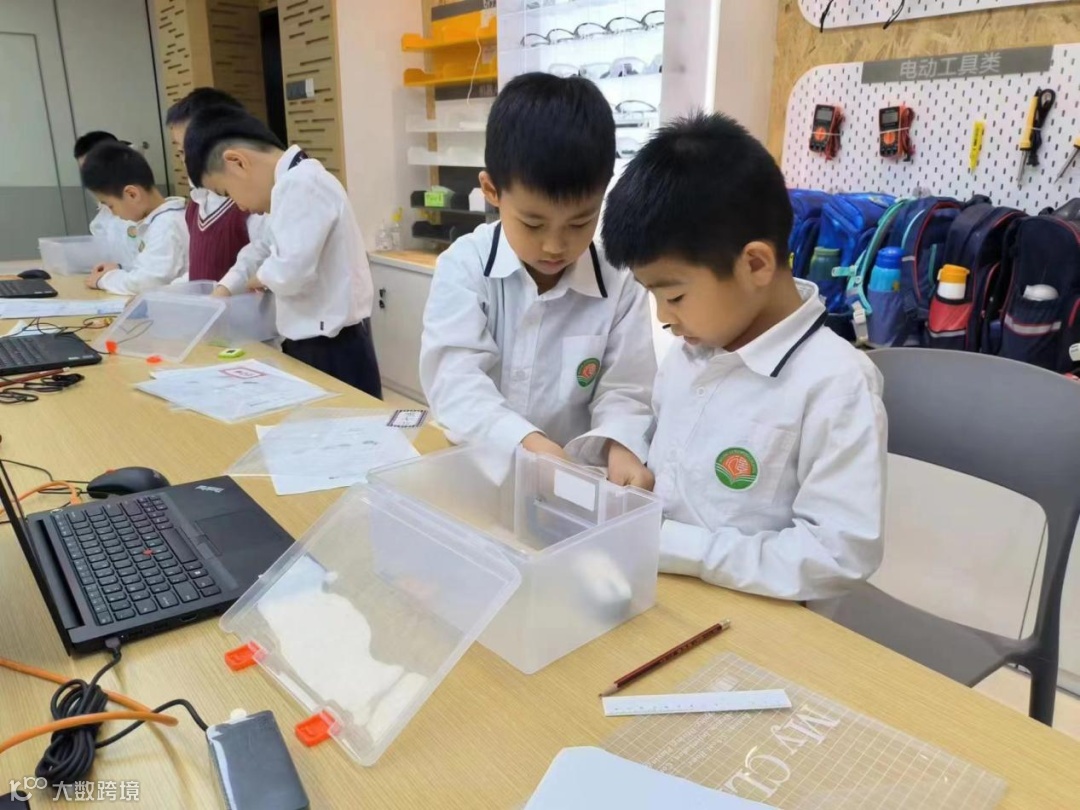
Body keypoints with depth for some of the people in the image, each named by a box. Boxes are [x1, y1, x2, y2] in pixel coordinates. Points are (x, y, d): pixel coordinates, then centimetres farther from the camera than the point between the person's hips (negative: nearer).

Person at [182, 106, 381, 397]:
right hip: (312, 344, 10)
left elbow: (292, 272, -28)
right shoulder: (291, 184, 13)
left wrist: (259, 278, -6)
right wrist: (223, 291, 15)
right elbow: (264, 248, 27)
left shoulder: (301, 184, -20)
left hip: (332, 350, -10)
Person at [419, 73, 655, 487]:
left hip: (577, 480, 0)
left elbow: (625, 392, -4)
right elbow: (454, 379, -17)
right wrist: (526, 442, -33)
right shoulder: (464, 267, -6)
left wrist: (619, 446, -25)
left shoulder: (620, 285, -3)